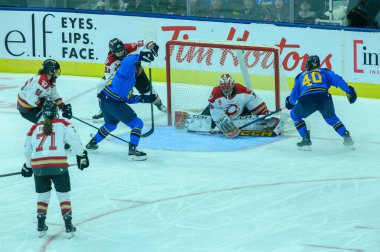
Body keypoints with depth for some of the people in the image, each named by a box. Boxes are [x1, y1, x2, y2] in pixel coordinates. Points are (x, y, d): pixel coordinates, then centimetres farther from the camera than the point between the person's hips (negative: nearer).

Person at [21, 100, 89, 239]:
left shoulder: (34, 128, 18)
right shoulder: (62, 124, 9)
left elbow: (27, 151, 22)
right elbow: (74, 140, -3)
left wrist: (28, 166, 37)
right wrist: (82, 156, 9)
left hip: (38, 166, 2)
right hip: (58, 165, -2)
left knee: (43, 195, 21)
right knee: (63, 195, 10)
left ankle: (40, 227, 20)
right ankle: (69, 227, 5)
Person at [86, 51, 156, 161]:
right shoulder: (129, 69, -2)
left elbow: (128, 98, 22)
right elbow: (127, 60, -27)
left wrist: (143, 98, 16)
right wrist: (141, 56, -35)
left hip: (104, 101, 10)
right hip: (114, 103, -10)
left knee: (110, 125, 36)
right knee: (137, 124, -6)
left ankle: (92, 143, 47)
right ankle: (132, 150, -14)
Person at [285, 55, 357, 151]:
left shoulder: (300, 76, 32)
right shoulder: (324, 72, 29)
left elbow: (294, 96, 39)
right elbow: (337, 79, 10)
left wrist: (289, 102, 61)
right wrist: (348, 90, 5)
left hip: (307, 100, -1)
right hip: (324, 98, 1)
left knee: (295, 115, 28)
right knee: (331, 118, 31)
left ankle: (306, 139, 17)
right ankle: (346, 136, 20)